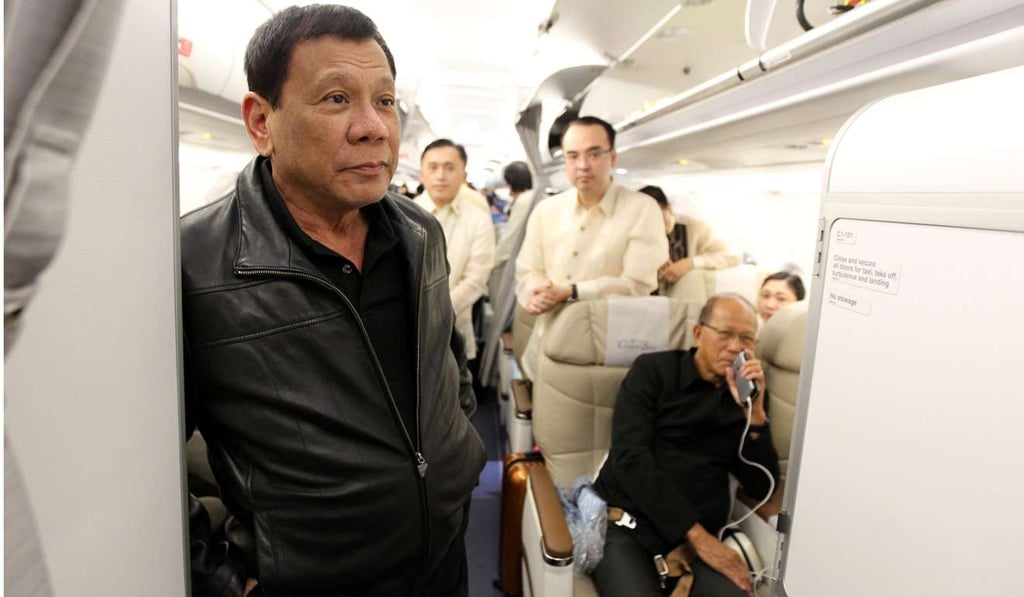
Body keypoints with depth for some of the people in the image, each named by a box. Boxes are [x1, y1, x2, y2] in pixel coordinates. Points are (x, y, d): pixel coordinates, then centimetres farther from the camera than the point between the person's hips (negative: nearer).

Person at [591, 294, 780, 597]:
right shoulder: (653, 370, 1)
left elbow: (761, 488, 6)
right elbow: (630, 459, -10)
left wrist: (755, 411, -8)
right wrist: (695, 534, -15)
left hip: (700, 534, 3)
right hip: (624, 524, -2)